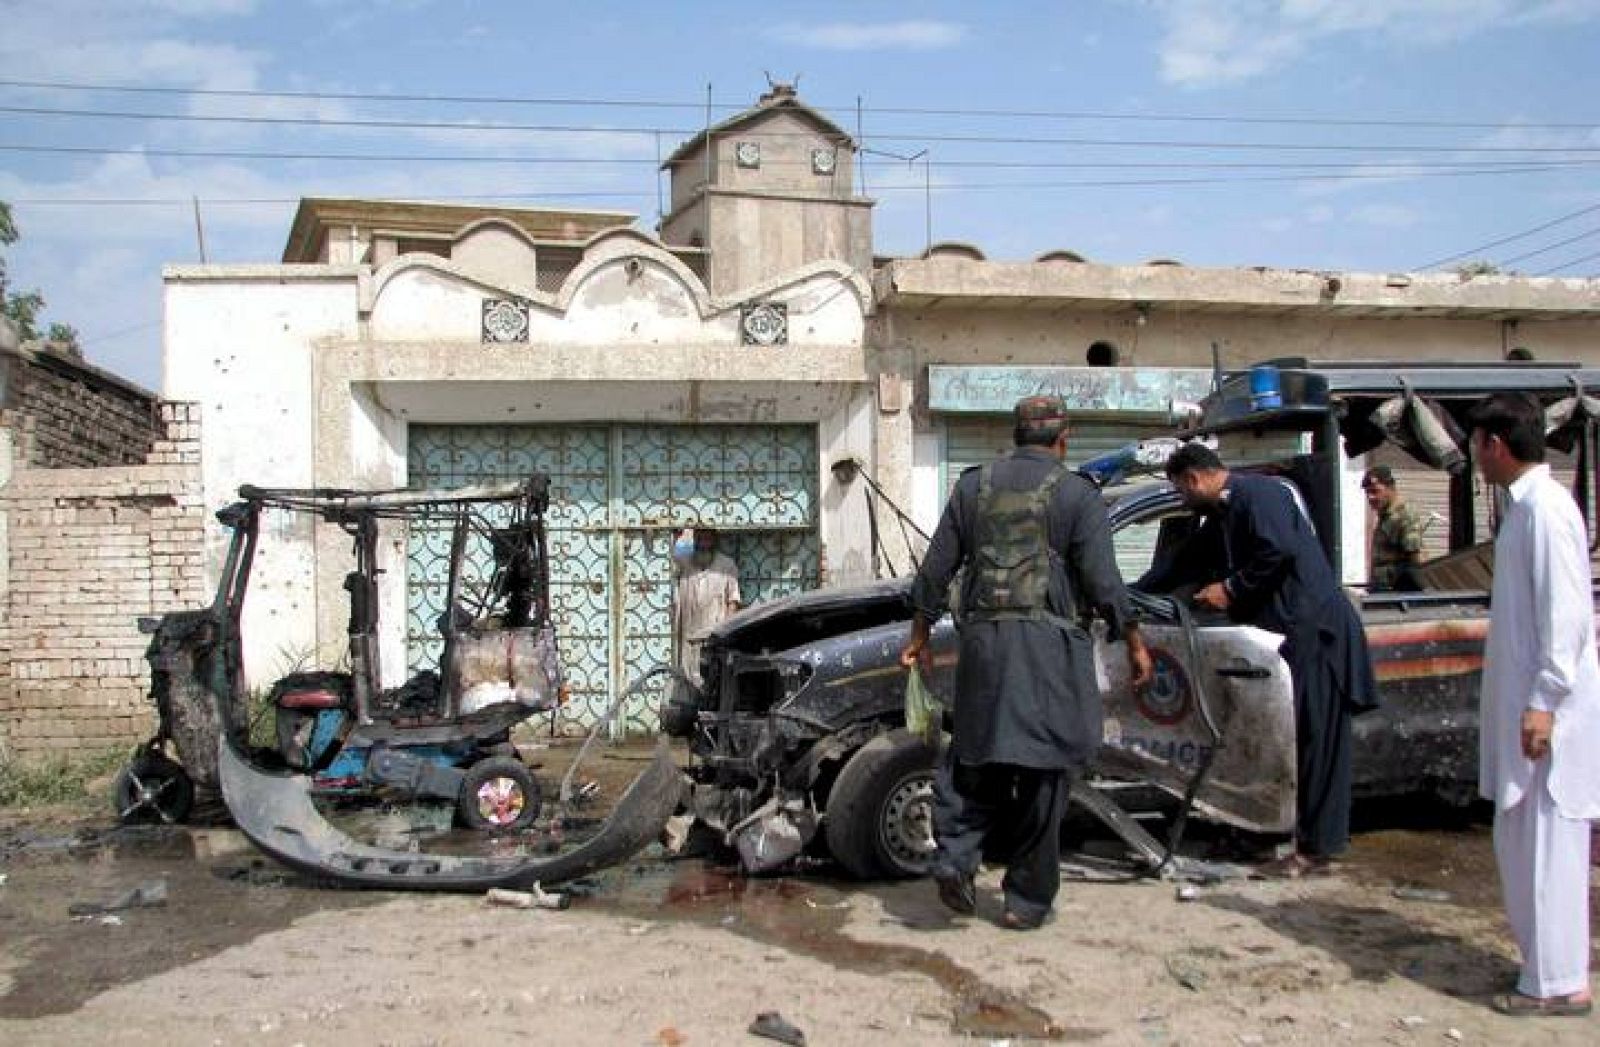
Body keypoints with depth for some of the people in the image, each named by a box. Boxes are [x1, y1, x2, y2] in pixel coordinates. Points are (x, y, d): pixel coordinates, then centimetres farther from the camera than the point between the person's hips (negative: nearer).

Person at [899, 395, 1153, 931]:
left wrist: (919, 634, 22)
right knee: (1043, 771, 4)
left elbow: (936, 568, 13)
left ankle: (955, 857, -4)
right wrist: (1134, 643, 6)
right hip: (1049, 643, -3)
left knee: (977, 759, 14)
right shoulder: (1078, 494, 0)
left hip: (983, 638, 3)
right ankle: (1027, 900, 8)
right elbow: (1103, 583, -4)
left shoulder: (974, 485, 11)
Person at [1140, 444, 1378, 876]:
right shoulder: (1219, 519, 22)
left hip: (1310, 629, -10)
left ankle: (1317, 846, -3)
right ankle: (1314, 840, 12)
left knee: (1314, 737, -7)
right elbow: (1181, 564, 30)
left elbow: (1280, 550, -22)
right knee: (1294, 736, 8)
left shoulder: (1258, 493, -9)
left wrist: (1232, 588, -12)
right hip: (1281, 631, 10)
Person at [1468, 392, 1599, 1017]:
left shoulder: (1545, 507, -16)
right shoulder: (1525, 505, 13)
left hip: (1549, 708, -10)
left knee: (1547, 842, -3)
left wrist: (1544, 702, -22)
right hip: (1524, 701, 10)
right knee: (1522, 839, 15)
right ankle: (1546, 965, 26)